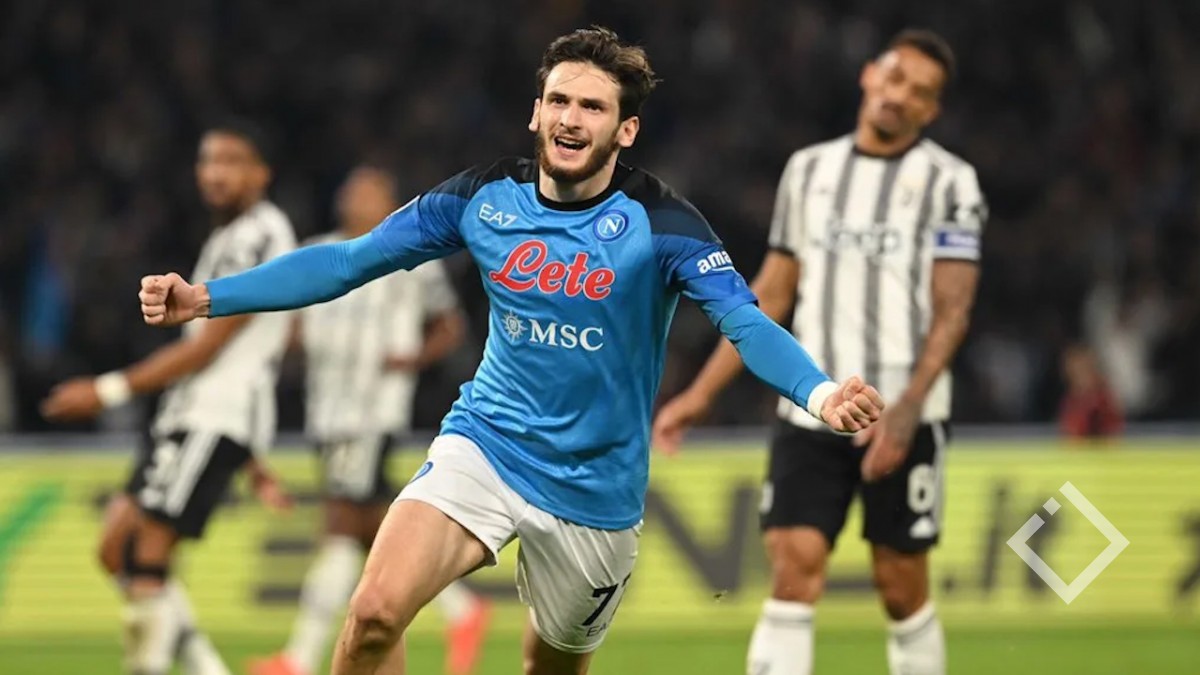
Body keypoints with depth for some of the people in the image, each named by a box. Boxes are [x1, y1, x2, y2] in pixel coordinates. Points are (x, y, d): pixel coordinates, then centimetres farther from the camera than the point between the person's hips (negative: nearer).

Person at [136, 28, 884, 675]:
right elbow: (348, 261, 0)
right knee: (375, 612, -21)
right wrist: (207, 297, -7)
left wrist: (819, 392, -46)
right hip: (484, 445, 1)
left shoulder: (658, 223, -14)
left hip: (594, 488, -1)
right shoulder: (485, 197, -5)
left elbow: (746, 320, -25)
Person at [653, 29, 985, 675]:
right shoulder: (809, 169, 12)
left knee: (902, 586, 2)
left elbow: (952, 310, -8)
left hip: (902, 420, -2)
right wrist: (701, 392, 12)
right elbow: (773, 293, 17)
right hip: (810, 413, 3)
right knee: (793, 570, -11)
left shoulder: (947, 182, -1)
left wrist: (906, 410, -21)